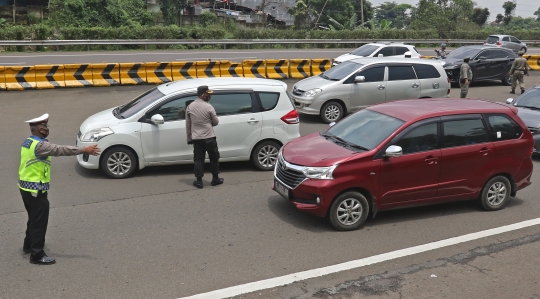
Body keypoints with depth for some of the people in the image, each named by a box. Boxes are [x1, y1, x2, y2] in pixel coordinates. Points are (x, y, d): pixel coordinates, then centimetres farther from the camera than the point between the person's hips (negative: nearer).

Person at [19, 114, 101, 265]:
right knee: (39, 221, -1)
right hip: (36, 190, -10)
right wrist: (84, 150, -34)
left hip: (26, 187, 10)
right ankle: (37, 255, 5)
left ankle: (29, 245, 40)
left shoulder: (28, 142, 8)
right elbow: (61, 150, -31)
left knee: (34, 218, 25)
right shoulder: (40, 145, -23)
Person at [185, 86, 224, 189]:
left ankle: (199, 181, 8)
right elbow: (216, 122, -1)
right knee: (214, 158, 12)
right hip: (209, 138, -3)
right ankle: (215, 179, 20)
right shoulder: (208, 107, -11)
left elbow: (188, 125, 6)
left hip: (196, 138, 3)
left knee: (198, 159, 8)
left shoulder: (189, 107, 1)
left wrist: (189, 138, 13)